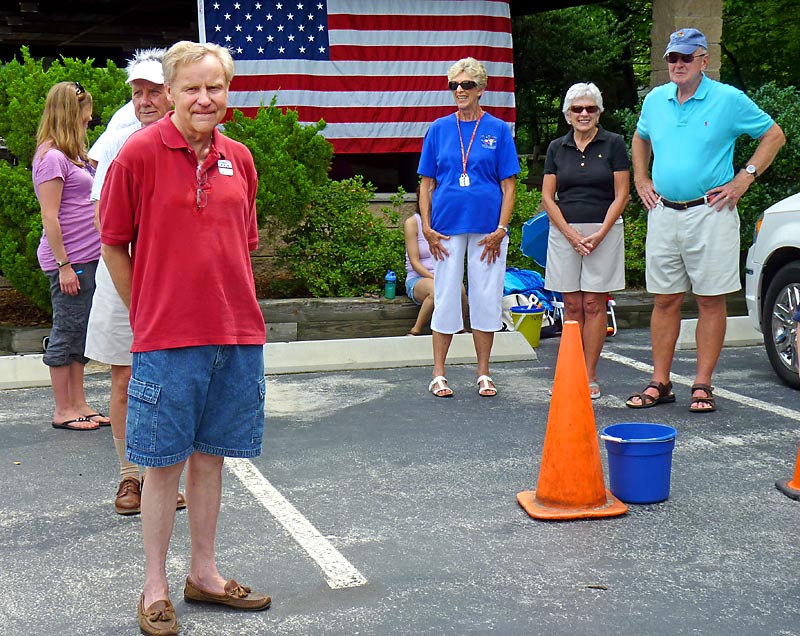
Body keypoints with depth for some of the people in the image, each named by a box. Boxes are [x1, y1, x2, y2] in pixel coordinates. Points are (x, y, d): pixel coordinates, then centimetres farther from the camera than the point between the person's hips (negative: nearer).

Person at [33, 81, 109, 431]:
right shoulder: (52, 157, -12)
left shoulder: (71, 154, 16)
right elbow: (49, 218, -15)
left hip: (87, 257, 9)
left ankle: (78, 405, 21)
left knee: (81, 331, 12)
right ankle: (63, 410, 10)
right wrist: (63, 265, -17)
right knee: (66, 331, 0)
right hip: (68, 259, -9)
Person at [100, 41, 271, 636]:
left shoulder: (239, 159, 8)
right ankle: (155, 588, 17)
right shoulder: (140, 152, -6)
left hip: (237, 337, 4)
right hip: (166, 341, -4)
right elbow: (113, 244, -1)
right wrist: (148, 318, 1)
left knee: (210, 456, 14)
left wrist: (231, 309, 12)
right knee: (164, 463, 4)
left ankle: (205, 574, 27)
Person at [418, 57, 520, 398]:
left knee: (486, 297, 4)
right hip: (447, 226, 1)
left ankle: (483, 374, 15)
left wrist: (501, 229, -7)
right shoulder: (439, 129, 6)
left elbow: (509, 184, 2)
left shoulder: (498, 130, 3)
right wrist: (427, 227, -3)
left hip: (488, 227, 0)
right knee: (446, 296, 4)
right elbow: (426, 183, 7)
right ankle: (438, 374, 12)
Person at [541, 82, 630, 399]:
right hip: (564, 232, 2)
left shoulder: (613, 144, 1)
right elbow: (547, 197, 5)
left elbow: (621, 195, -2)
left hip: (603, 232, -2)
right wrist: (571, 234, -7)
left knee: (594, 304, -1)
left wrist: (599, 235, -11)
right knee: (572, 305, 4)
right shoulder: (557, 148, 9)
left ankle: (590, 376, 3)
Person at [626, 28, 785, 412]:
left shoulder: (729, 99, -3)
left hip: (709, 214, -4)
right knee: (665, 301, 7)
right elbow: (640, 139, 29)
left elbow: (773, 135, 3)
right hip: (663, 214, 4)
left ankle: (702, 385, 6)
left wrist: (743, 179, -5)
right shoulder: (655, 100, 10)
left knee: (710, 301, 0)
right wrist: (641, 180, 16)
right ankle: (660, 383, 13)